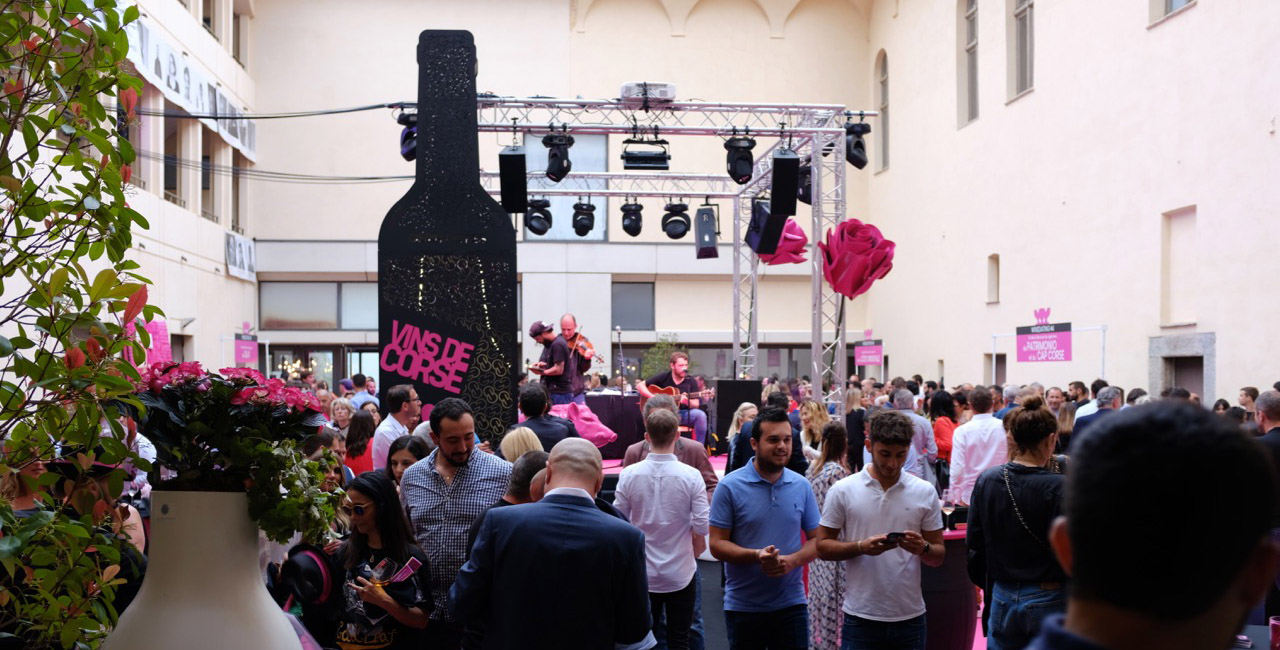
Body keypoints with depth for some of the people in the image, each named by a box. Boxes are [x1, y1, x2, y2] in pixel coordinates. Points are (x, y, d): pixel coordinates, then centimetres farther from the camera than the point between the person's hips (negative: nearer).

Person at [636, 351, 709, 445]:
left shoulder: (691, 382, 3)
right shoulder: (663, 377, 1)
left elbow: (696, 405, -1)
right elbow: (640, 385, 1)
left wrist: (687, 401, -25)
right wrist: (653, 397, -14)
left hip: (684, 414, 2)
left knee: (700, 415, -30)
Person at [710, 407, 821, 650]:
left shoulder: (802, 486, 3)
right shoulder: (729, 486, -8)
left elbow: (816, 539, 7)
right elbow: (717, 545, -8)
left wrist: (792, 560, -13)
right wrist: (756, 555, -24)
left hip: (792, 604, 2)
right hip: (743, 606, -2)